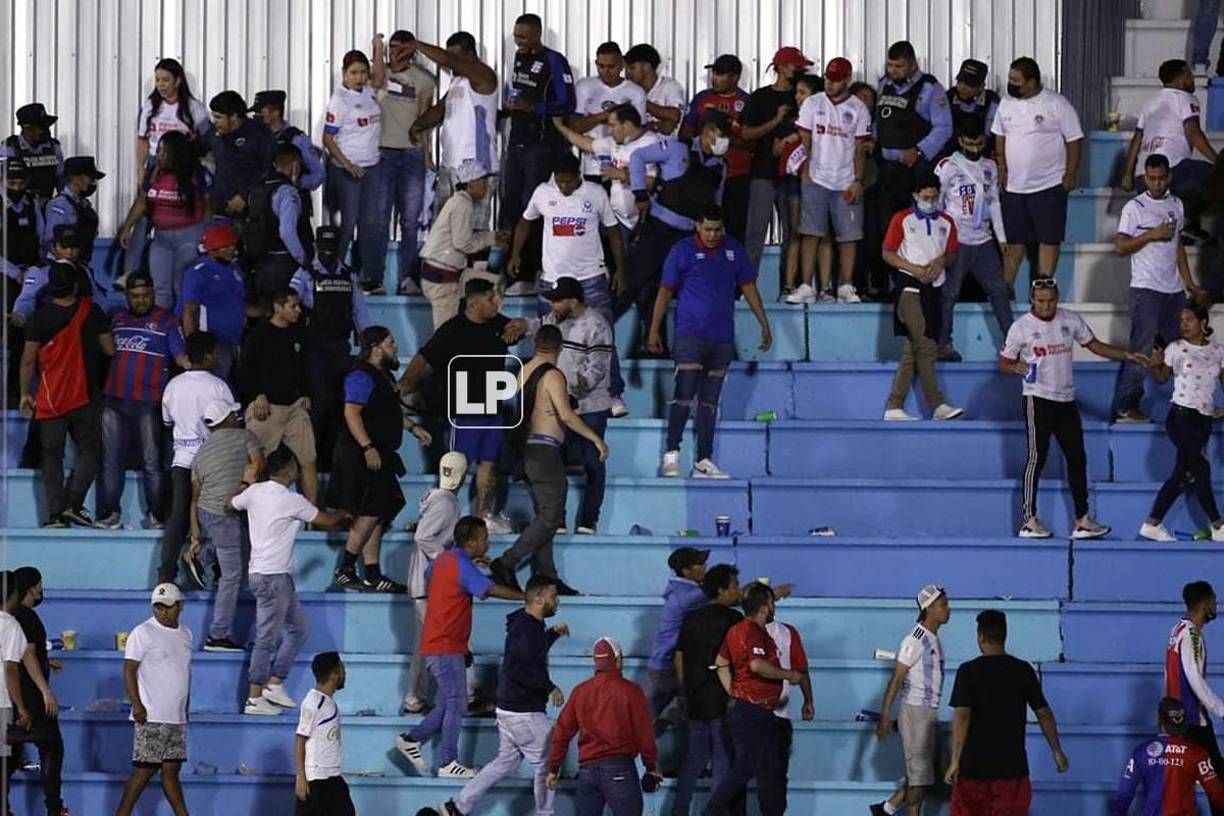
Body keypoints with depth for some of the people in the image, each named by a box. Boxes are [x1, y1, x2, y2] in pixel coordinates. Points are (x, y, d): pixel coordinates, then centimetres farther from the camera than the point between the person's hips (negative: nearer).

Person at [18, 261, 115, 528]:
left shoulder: (40, 316, -5)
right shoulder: (91, 311, -5)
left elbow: (28, 360, -3)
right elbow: (110, 350, 1)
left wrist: (25, 393, 8)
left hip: (49, 399, 1)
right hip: (85, 396, -1)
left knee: (52, 456, 6)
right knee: (89, 451, 8)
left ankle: (55, 513, -1)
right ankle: (73, 503, -8)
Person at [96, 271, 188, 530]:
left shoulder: (165, 320, 3)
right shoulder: (117, 319, 17)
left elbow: (180, 354, -4)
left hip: (148, 402, -5)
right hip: (114, 399, 5)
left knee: (152, 461, -5)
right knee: (111, 460, 5)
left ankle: (157, 514, 0)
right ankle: (110, 513, 9)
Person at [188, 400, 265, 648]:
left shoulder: (202, 451, 18)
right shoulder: (244, 437, 2)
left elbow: (195, 497, 17)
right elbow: (258, 464, -17)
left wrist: (196, 537, 17)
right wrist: (240, 490, -16)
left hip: (204, 513, 7)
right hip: (225, 515, -7)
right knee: (231, 576, -1)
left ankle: (202, 557, 18)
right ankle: (218, 636, -1)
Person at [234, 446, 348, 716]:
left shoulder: (254, 492, 6)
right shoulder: (291, 501, -14)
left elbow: (232, 504, 25)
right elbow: (325, 521, -3)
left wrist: (245, 482, 39)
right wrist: (343, 515, 19)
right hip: (274, 576, -9)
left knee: (299, 628, 16)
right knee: (267, 638, -5)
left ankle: (274, 684, 15)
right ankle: (255, 699, -3)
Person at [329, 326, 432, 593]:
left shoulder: (382, 375, 19)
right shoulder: (362, 376, -14)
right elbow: (351, 413, -23)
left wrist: (413, 427, 26)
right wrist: (368, 447, -28)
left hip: (378, 456, 11)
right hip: (362, 457, -11)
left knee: (376, 516, 10)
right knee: (370, 512, -14)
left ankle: (373, 576, 13)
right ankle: (346, 570, -11)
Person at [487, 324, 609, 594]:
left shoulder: (523, 372, 11)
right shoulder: (552, 375, -12)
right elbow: (566, 415, -21)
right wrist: (596, 439, -15)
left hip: (527, 448, 9)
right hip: (545, 450, -9)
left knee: (543, 515, 12)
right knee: (551, 516, -7)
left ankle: (545, 576, 10)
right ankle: (506, 563, -15)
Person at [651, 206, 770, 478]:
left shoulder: (734, 250, 9)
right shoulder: (683, 251, -1)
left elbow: (748, 287, 17)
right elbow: (665, 292, 1)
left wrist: (764, 324, 15)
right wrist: (654, 331, -2)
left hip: (722, 337, 4)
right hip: (690, 332, -4)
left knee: (710, 401, 7)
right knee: (684, 392, -14)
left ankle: (703, 461, 10)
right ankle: (671, 453, -9)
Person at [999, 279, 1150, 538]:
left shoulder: (1071, 320, 5)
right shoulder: (1021, 327, -6)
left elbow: (1095, 346, 12)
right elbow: (1003, 362, -1)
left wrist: (1127, 356, 1)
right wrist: (1016, 367, -23)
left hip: (1066, 400, 5)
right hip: (1038, 399, -5)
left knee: (1077, 457, 5)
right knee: (1037, 456, -6)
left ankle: (1082, 520, 9)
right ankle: (1029, 521, -2)